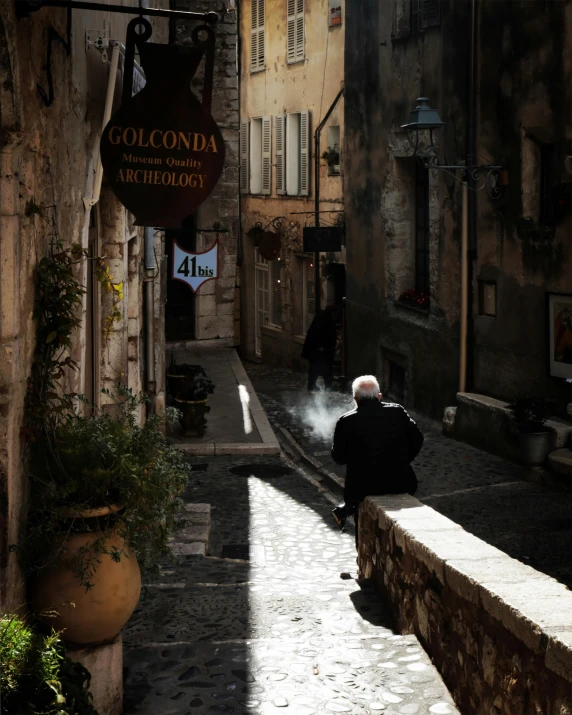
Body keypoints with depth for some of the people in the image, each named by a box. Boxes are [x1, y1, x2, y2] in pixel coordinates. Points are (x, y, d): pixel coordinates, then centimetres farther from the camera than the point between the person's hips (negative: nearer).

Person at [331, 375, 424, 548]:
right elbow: (417, 439, 6)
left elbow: (338, 457, -1)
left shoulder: (346, 422, -10)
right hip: (400, 483, 0)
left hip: (363, 488, 1)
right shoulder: (398, 412, -4)